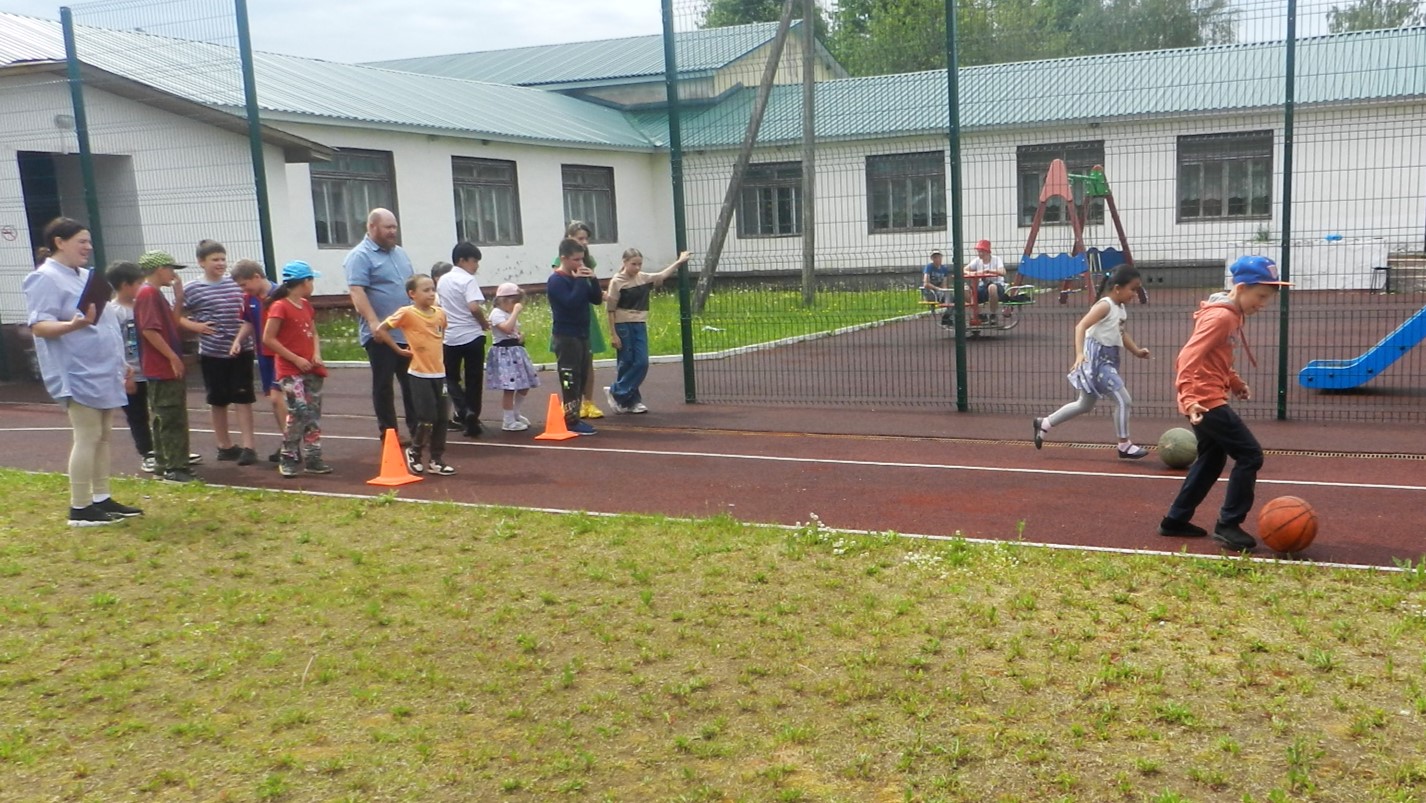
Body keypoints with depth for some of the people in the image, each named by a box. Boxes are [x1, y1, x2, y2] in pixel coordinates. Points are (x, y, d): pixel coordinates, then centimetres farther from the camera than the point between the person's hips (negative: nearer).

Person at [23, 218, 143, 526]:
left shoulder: (86, 276, 18)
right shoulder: (45, 278, -11)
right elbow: (39, 326, -19)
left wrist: (120, 362, 24)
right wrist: (73, 324, -37)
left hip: (101, 370, 9)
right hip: (77, 374, -9)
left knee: (103, 435, 11)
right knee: (87, 436, -9)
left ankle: (101, 498, 18)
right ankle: (80, 508, -3)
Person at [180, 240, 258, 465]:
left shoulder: (237, 284, 2)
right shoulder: (192, 289, -3)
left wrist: (241, 338, 2)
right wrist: (197, 326, -11)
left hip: (240, 351, 0)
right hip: (211, 353, 0)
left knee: (242, 398, -2)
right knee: (218, 401, 11)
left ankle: (248, 446, 0)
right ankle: (225, 445, 24)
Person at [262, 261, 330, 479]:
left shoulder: (306, 305, 12)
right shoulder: (280, 307, -10)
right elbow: (268, 339, -13)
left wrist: (317, 354, 0)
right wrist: (296, 359, -14)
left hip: (311, 369, 7)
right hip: (290, 370, -7)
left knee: (314, 415, 8)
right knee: (299, 412, -16)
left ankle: (313, 458, 16)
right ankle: (288, 459, -4)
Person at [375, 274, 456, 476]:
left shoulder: (440, 313, 5)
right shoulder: (406, 313, -11)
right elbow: (380, 330, -9)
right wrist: (399, 350, -6)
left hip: (439, 373, 6)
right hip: (420, 374, -6)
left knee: (441, 418, 7)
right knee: (427, 418, -7)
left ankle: (437, 460, 17)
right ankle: (414, 452, 17)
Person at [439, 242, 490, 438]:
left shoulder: (442, 281, 10)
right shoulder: (468, 280, -11)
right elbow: (475, 307, -22)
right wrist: (485, 324, -7)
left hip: (450, 337, 5)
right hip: (472, 336, -5)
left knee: (451, 378, 16)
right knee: (473, 381, 5)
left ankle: (463, 410, -6)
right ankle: (472, 423, 7)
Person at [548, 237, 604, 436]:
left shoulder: (579, 277, 13)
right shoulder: (556, 281, -12)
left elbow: (597, 299, 10)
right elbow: (571, 303, -25)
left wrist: (592, 280, -4)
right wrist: (579, 281, -19)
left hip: (582, 335, 9)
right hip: (566, 337, -8)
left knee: (580, 379, 10)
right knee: (570, 380, -8)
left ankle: (575, 418, 17)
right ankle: (571, 422, -6)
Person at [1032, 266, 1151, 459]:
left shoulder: (1122, 309, 11)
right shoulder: (1105, 305, -16)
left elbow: (1122, 334, 25)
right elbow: (1081, 326, -26)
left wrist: (1137, 351, 12)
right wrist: (1079, 353, -37)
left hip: (1108, 359, 10)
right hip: (1096, 359, -10)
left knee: (1085, 405, 19)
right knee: (1123, 400, -9)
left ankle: (1044, 424, 28)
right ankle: (1124, 445, 3)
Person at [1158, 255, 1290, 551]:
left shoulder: (1232, 315, 13)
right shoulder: (1221, 317, -17)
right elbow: (1187, 359, -24)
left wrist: (1235, 382, 12)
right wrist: (1189, 399, -33)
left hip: (1207, 399, 10)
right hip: (1205, 401, -10)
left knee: (1212, 460, 19)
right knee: (1250, 455, -6)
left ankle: (1175, 521, 26)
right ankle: (1228, 525, 0)